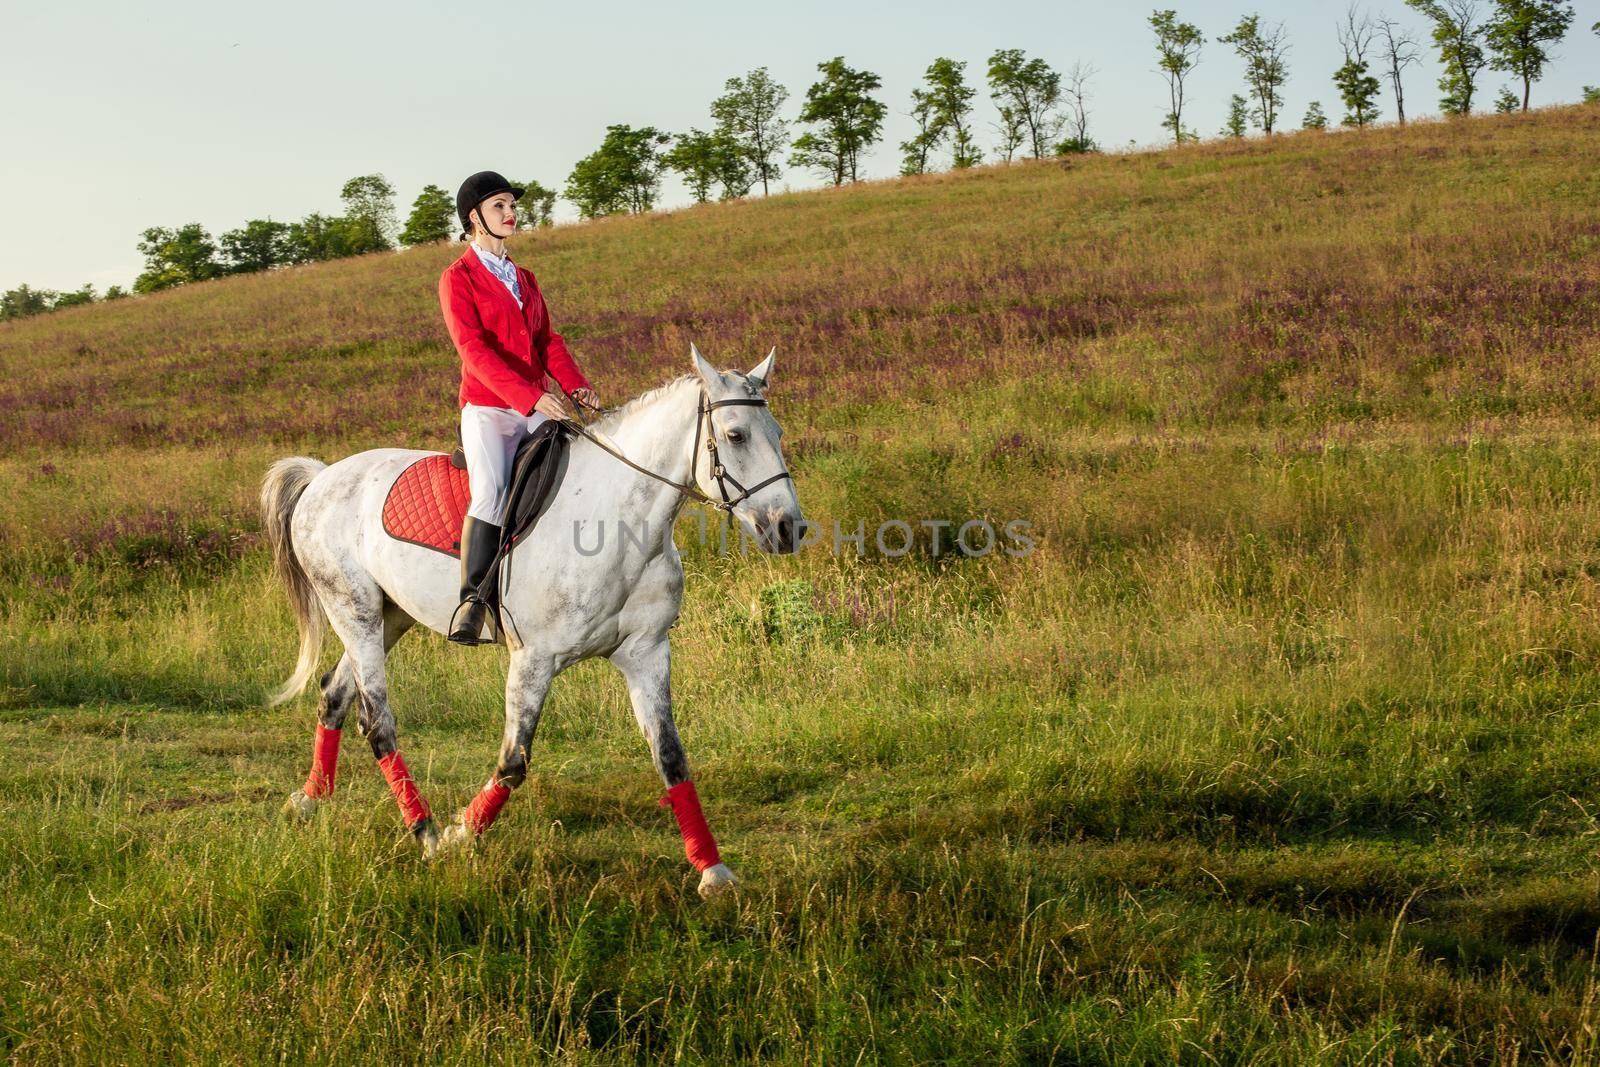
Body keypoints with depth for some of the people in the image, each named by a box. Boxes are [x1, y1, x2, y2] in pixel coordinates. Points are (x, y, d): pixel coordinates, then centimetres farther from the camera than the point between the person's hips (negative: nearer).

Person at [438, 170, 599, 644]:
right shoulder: (458, 278, 0)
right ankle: (473, 599, -28)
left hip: (540, 410, 6)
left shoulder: (525, 279, 21)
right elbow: (473, 348, -13)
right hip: (488, 409, -6)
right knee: (492, 488, -31)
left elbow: (548, 340, 16)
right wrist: (531, 396, -25)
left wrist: (575, 384, -5)